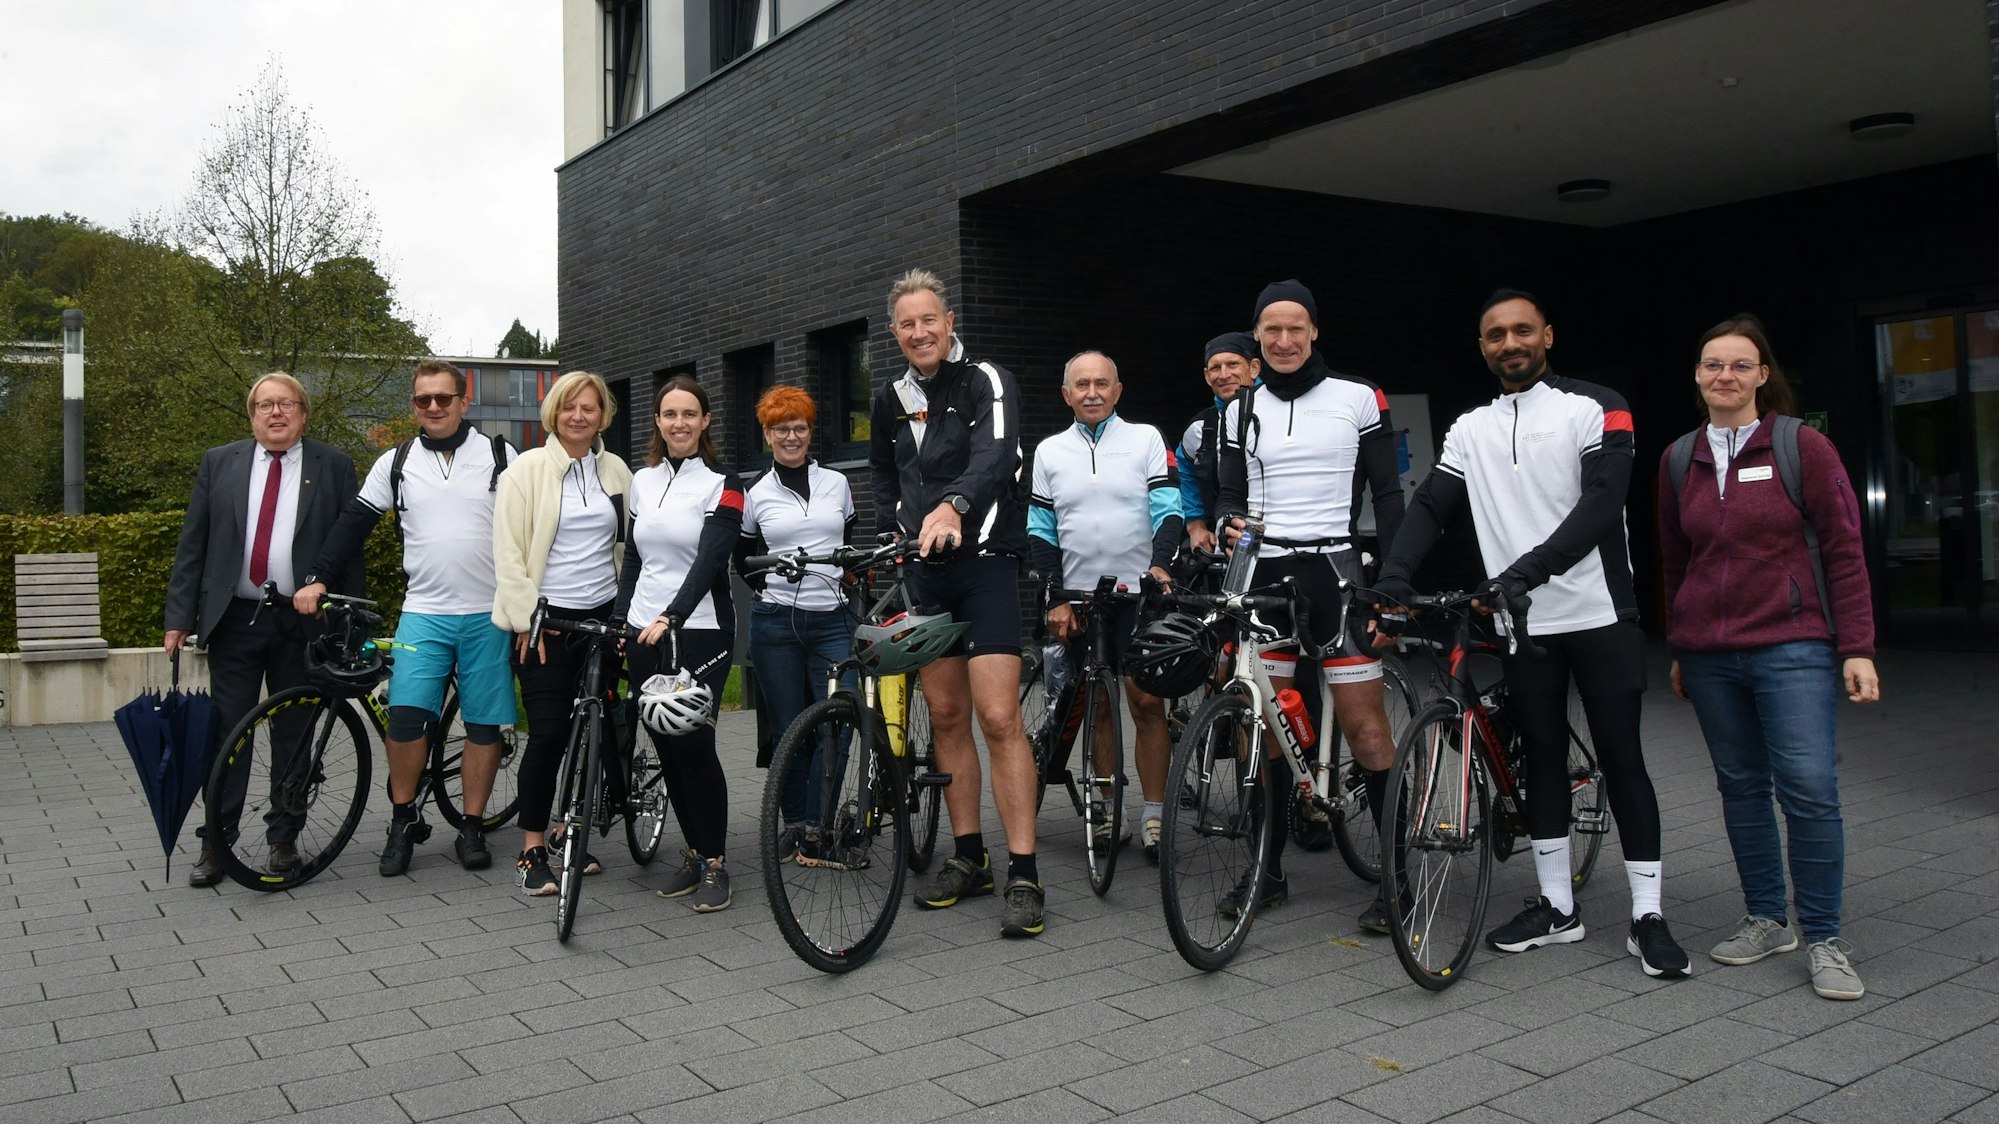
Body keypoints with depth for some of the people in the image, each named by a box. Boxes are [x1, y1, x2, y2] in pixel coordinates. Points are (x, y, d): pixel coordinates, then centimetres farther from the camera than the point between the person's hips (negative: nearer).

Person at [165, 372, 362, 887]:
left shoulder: (333, 466, 4)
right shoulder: (219, 464, 8)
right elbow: (192, 545, 7)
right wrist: (179, 616, 0)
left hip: (303, 623, -1)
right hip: (233, 619, 1)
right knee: (226, 732, 3)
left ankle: (284, 840, 18)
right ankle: (215, 844, 12)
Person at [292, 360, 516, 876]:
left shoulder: (499, 455, 2)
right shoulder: (396, 462, 8)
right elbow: (355, 521, 6)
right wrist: (316, 578, -7)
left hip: (490, 614, -1)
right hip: (424, 611, 1)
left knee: (484, 724, 3)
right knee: (405, 713, -13)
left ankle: (472, 828, 16)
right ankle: (402, 819, 7)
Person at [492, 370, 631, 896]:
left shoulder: (616, 471, 9)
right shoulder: (527, 468, -2)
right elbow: (509, 551, -5)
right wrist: (526, 619, -11)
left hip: (603, 617, 4)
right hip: (546, 620, -4)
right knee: (548, 734, -6)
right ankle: (532, 852, 5)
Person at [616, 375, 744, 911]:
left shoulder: (722, 486, -5)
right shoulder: (642, 481, 12)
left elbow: (709, 562, -16)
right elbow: (633, 557, 17)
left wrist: (670, 617, -29)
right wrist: (621, 619, 9)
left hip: (699, 631, -5)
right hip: (645, 631, 5)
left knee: (693, 743, -10)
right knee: (665, 747, 7)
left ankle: (716, 863, 2)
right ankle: (693, 852, 20)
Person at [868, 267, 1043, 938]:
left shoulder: (988, 381, -6)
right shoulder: (892, 400, 14)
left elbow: (995, 455, -25)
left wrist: (953, 505, -44)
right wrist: (895, 525, 10)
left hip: (986, 563, -6)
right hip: (926, 572, 6)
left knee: (998, 718, -13)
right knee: (946, 717, 8)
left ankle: (1023, 876, -8)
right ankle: (969, 860, 19)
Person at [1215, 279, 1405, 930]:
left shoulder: (1359, 400, 2)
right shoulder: (1241, 412, 12)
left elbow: (1388, 496, 1)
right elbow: (1231, 495, 14)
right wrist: (1232, 528, -10)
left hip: (1335, 571, -3)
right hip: (1264, 573, 3)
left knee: (1365, 726, -6)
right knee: (1264, 725, 5)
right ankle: (1269, 870, 17)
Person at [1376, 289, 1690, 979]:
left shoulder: (1595, 408, -4)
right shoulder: (1470, 430, 10)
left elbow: (1601, 503, -16)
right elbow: (1429, 508, 3)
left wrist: (1527, 569, -28)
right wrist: (1392, 582, -13)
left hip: (1599, 614, -4)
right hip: (1523, 623, 4)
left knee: (1621, 758, 1)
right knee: (1542, 760, 10)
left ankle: (1647, 917, 9)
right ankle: (1557, 907, 20)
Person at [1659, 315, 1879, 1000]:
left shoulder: (1803, 447, -1)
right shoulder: (1679, 460, 9)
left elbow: (1844, 551, -2)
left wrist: (1857, 648, -6)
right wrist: (1678, 649, 18)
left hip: (1792, 646, -4)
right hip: (1708, 654, 4)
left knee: (1809, 788, -9)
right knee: (1741, 786, 10)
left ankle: (1823, 940, 2)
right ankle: (1766, 920, 22)